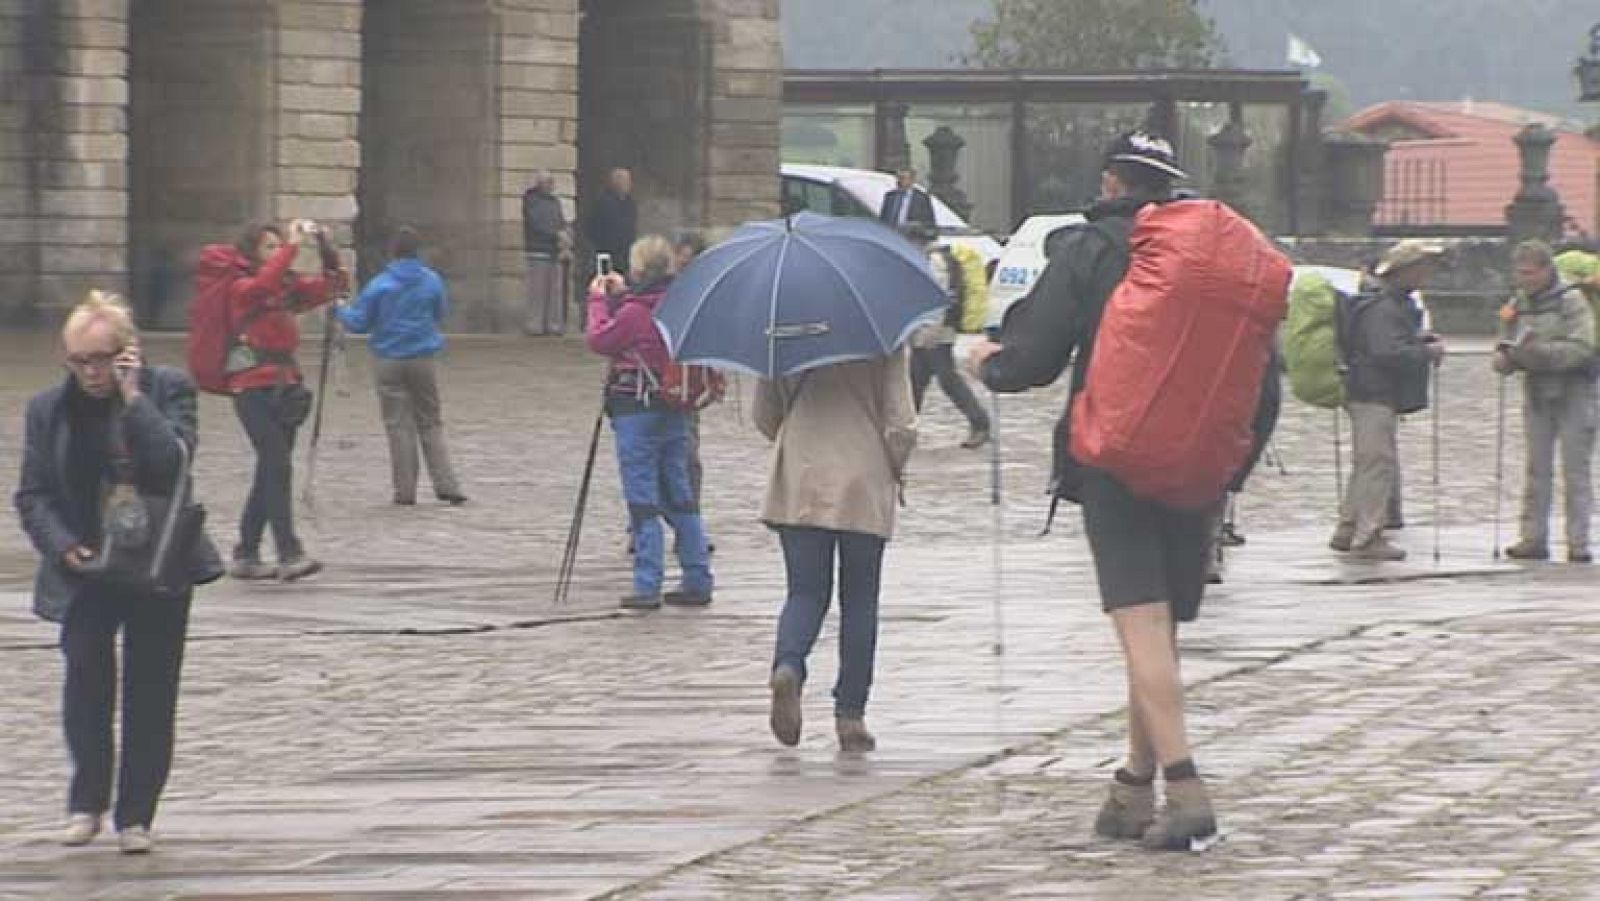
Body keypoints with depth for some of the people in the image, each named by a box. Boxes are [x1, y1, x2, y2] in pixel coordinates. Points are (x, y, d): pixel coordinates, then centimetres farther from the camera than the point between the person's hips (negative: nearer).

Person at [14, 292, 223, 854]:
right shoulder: (49, 409, 4)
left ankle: (136, 814, 11)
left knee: (149, 691, 1)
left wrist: (132, 397, -20)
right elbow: (32, 496, 5)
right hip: (86, 572, 1)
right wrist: (63, 546, -11)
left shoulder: (166, 390, -4)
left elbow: (172, 463, -20)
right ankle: (87, 802, 4)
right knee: (86, 675, -13)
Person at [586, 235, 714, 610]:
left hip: (637, 413, -7)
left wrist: (598, 301, 4)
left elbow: (599, 340, -8)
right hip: (675, 411, 7)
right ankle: (697, 582, 13)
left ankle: (647, 587, -4)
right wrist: (621, 296, 20)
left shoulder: (635, 312, -17)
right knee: (680, 498, 12)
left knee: (643, 502, -3)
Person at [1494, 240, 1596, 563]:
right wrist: (1505, 357, -12)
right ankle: (1533, 539, 8)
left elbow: (1583, 349, -19)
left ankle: (1578, 542, -1)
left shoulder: (1571, 300, -9)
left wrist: (1540, 351, -28)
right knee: (1536, 470, 5)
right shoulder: (1517, 304, 8)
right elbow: (1504, 350, 11)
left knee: (1575, 470, -4)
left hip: (1573, 394, -5)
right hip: (1536, 394, 5)